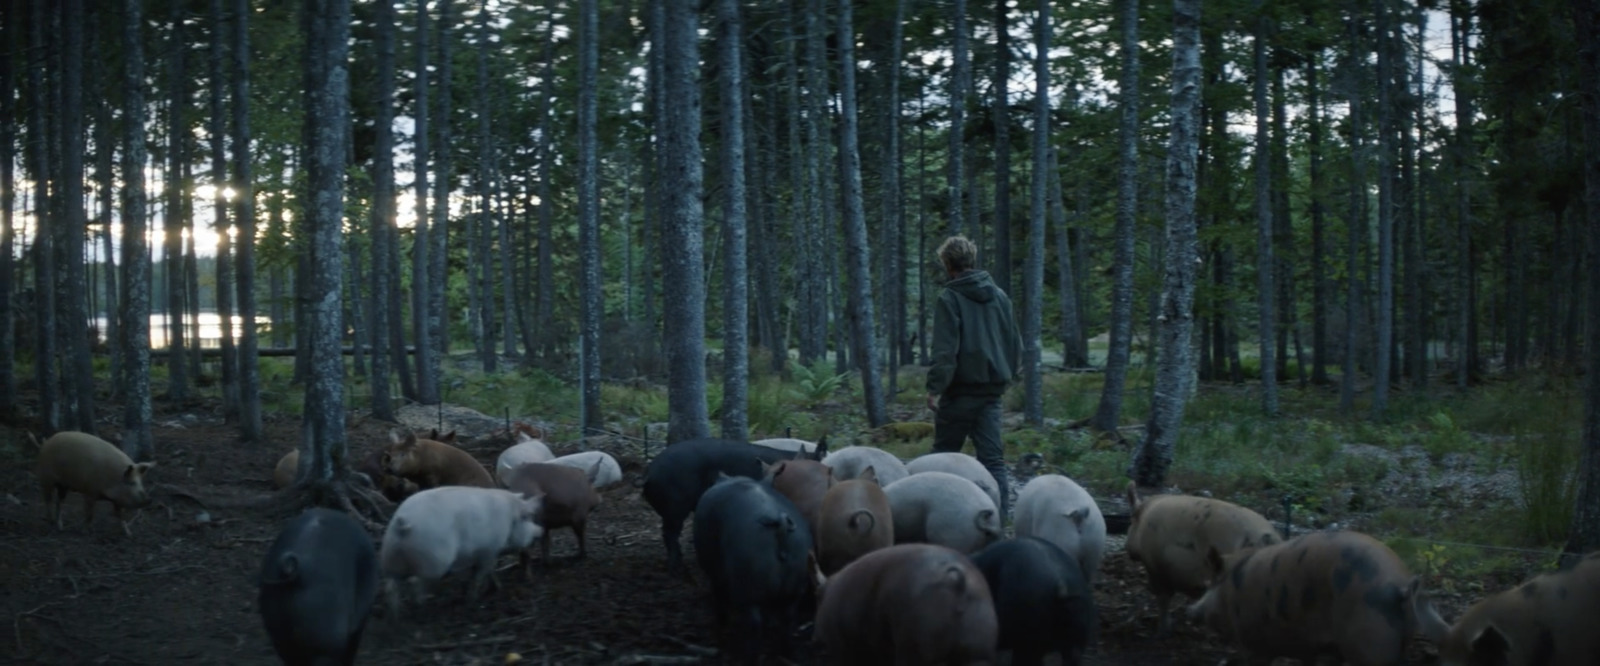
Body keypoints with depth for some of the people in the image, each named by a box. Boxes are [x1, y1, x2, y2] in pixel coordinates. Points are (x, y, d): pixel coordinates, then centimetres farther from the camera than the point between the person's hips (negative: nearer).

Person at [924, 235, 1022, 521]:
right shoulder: (999, 296, 8)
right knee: (992, 455, 4)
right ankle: (1000, 517, -3)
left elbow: (945, 349, -16)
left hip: (961, 389, -5)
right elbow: (1014, 342, 13)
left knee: (944, 453, 9)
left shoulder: (950, 298, -9)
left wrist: (935, 387, -15)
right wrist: (1007, 373, 23)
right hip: (992, 388, 5)